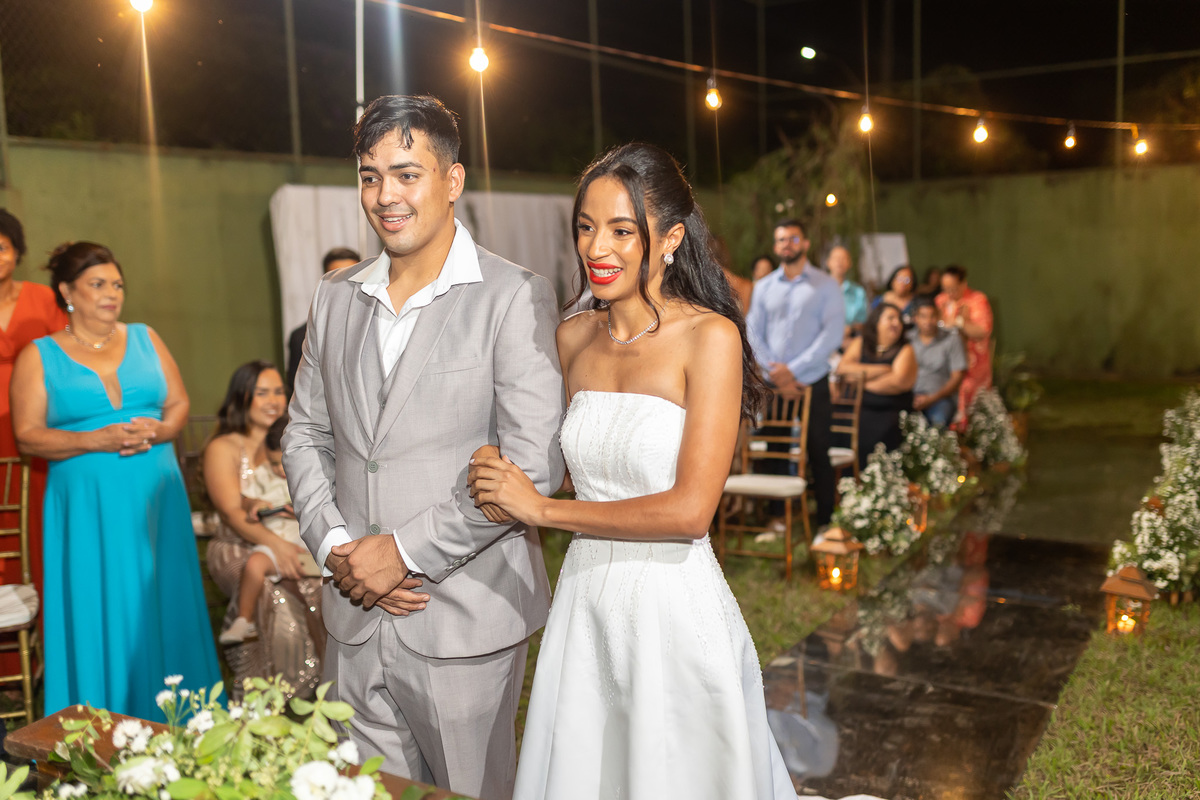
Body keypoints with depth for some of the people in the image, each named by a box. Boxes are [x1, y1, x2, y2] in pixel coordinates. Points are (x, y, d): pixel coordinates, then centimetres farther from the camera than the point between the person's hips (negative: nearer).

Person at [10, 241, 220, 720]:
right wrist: (98, 440, -16)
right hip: (88, 506, -3)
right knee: (100, 614, -1)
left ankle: (172, 722, 14)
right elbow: (28, 435, -3)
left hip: (156, 499, 3)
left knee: (163, 605, 4)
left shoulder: (145, 339, 13)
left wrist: (159, 430, -10)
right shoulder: (39, 357, 4)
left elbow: (179, 402, 12)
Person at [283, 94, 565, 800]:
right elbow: (306, 435, 13)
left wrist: (407, 552, -15)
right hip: (354, 619, 5)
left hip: (466, 621, -5)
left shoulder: (516, 298, -11)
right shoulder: (335, 298, 9)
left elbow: (533, 464, -16)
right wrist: (336, 547, -3)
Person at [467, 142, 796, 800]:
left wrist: (541, 508, -13)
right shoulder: (574, 337, 5)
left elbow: (690, 510, -19)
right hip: (584, 602, 5)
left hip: (673, 605, -5)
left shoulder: (709, 337, -13)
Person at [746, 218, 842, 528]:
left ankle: (824, 522, 7)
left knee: (818, 454, 0)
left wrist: (793, 370, -13)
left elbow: (833, 335, -7)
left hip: (812, 385, -3)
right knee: (773, 454, 5)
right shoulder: (764, 287, 12)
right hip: (773, 385, 3)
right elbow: (753, 332, 6)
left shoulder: (825, 285, 2)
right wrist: (775, 372, -8)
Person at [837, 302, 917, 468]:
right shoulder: (859, 344, 14)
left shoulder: (905, 350, 7)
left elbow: (899, 381, -9)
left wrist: (863, 382, -2)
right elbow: (842, 368, -2)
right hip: (860, 409, 2)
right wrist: (879, 370, -4)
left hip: (892, 412, -2)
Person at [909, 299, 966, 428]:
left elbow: (957, 377, 1)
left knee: (937, 421, -37)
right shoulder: (908, 338, 13)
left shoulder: (951, 339, 6)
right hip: (909, 396, 2)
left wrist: (931, 399, -11)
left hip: (940, 397, -2)